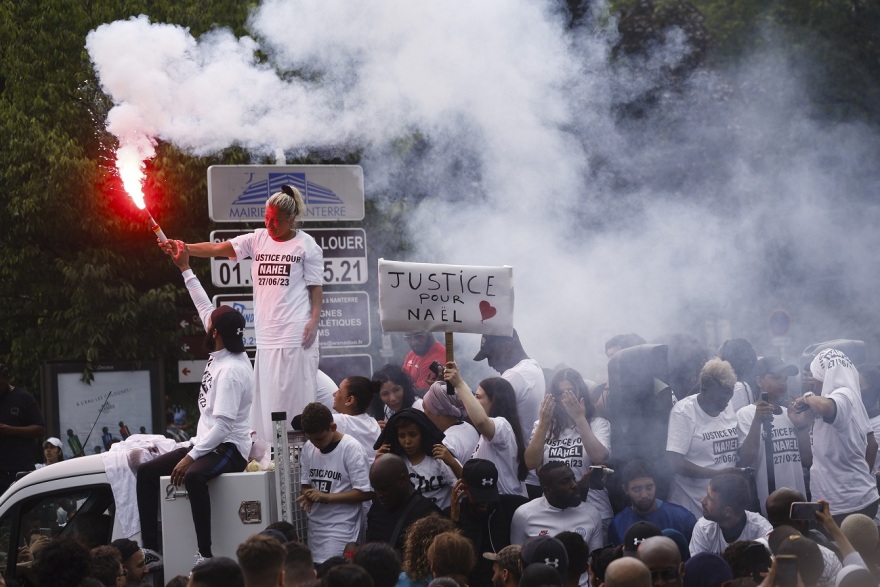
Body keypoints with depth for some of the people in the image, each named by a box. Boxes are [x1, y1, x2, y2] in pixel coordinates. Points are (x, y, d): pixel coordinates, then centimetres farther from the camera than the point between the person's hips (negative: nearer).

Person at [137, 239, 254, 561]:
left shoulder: (231, 371, -21)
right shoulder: (222, 354, 5)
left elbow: (223, 424, -27)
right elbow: (205, 308, 16)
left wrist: (191, 457, -28)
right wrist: (185, 268, 19)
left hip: (228, 448, -11)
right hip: (207, 442, 11)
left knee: (193, 476, -41)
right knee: (147, 471, 3)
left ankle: (206, 553, -42)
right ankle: (150, 547, -2)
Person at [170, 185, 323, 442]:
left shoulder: (306, 246, 0)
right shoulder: (258, 239, 11)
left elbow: (316, 288, 1)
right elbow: (218, 248, 2)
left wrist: (314, 321, -11)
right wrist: (185, 248, -11)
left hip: (295, 333, -5)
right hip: (266, 332, 5)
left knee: (294, 392, -7)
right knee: (267, 395, 5)